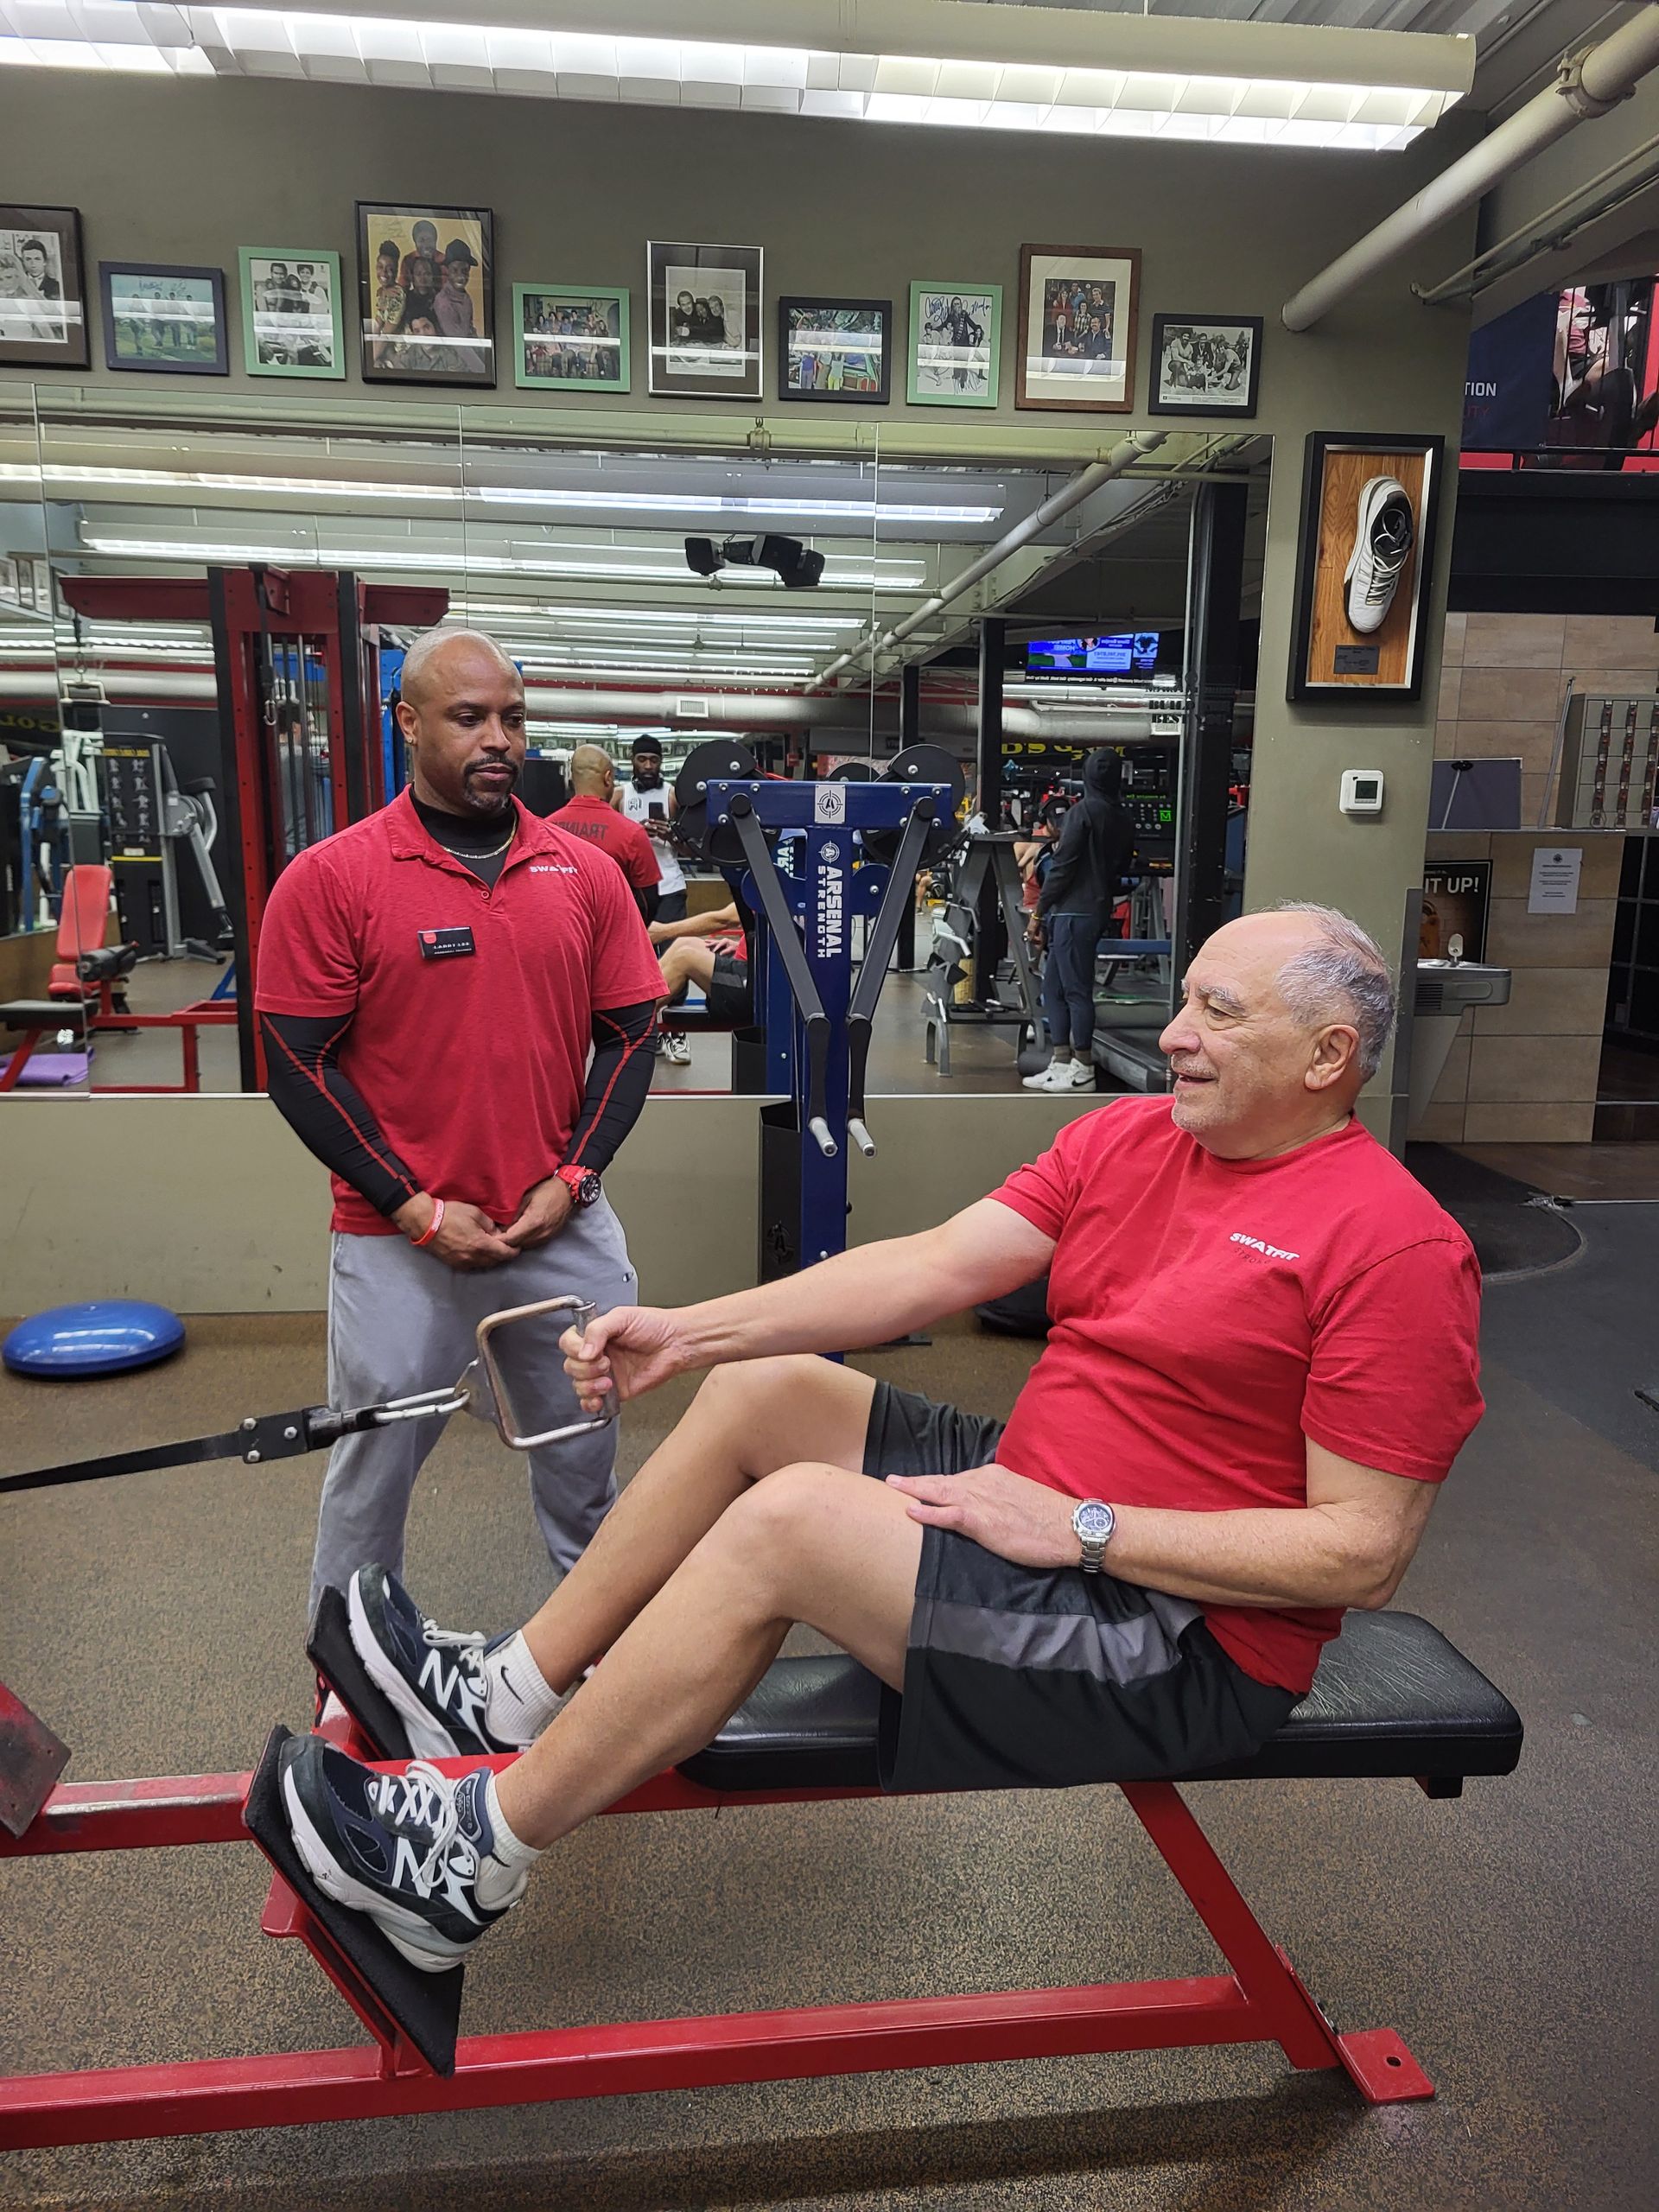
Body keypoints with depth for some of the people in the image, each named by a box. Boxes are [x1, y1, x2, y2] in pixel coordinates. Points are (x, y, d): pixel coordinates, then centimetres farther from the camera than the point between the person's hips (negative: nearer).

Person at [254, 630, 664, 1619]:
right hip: (400, 1239, -2)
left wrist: (573, 1177, -5)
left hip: (567, 1228, 3)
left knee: (585, 1446, 18)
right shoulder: (332, 878, -7)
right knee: (374, 1464, 13)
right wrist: (415, 1211, -11)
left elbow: (631, 1033, 6)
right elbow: (299, 1062, -7)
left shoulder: (586, 871, 2)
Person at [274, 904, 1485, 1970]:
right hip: (1030, 1486, 8)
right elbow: (938, 1265, -3)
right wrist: (686, 1331, -10)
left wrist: (1079, 1529, -22)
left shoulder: (1397, 1246, -18)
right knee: (759, 1392, 2)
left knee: (789, 1519, -22)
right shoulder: (1126, 1137, 4)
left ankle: (481, 1855, -5)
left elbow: (1365, 1553, -19)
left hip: (1186, 1639, -8)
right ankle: (506, 1695, 10)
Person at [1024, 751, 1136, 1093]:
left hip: (1074, 911, -8)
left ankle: (1082, 1071, 0)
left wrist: (1039, 912, -9)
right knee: (1053, 985, 13)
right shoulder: (1123, 818, 15)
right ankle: (1061, 1064, 14)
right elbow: (1121, 866, 17)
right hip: (1099, 908, 8)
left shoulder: (1083, 811, -8)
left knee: (1076, 990, -4)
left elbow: (1063, 865, -12)